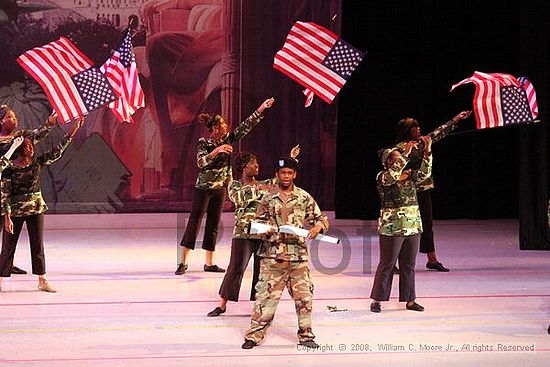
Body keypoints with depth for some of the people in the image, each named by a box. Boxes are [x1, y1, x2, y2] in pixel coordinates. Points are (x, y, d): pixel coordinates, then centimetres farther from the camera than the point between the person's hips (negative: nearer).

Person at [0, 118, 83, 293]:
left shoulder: (37, 163, 2)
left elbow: (56, 153, 0)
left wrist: (71, 134, -7)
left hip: (36, 208, 4)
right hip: (15, 210, -4)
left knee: (38, 245, 8)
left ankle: (42, 281, 14)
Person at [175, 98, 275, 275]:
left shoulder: (227, 139, 3)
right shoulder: (203, 143, -12)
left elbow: (245, 126, 2)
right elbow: (201, 162, -25)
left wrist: (261, 109, -2)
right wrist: (217, 151, -33)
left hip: (220, 188, 6)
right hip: (203, 188, -6)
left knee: (214, 223, 8)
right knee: (194, 221, -7)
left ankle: (209, 263, 13)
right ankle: (183, 262, -6)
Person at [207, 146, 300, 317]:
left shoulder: (265, 184, 14)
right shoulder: (235, 185, 4)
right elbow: (238, 197, -16)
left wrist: (291, 159, -4)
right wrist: (257, 190, -17)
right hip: (243, 232, -3)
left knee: (262, 269, 5)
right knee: (235, 268, -2)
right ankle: (222, 304, 7)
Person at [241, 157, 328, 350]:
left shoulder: (304, 198, 5)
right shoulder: (268, 199, 4)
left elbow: (321, 217, 9)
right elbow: (257, 223, 9)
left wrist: (318, 226, -13)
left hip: (298, 256, 2)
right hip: (273, 256, -2)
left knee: (304, 296, 6)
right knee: (266, 296, -3)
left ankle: (306, 336, 19)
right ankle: (254, 335, 4)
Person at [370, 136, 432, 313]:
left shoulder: (410, 176, 10)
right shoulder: (382, 177, -6)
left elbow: (425, 173, -5)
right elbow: (392, 176, -28)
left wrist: (427, 153, -18)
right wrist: (406, 154, -29)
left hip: (413, 227, 6)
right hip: (392, 228, -6)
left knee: (409, 265, 10)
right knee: (387, 264, 0)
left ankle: (410, 300, 17)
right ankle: (377, 300, 8)